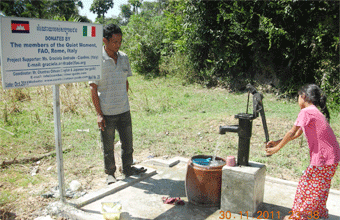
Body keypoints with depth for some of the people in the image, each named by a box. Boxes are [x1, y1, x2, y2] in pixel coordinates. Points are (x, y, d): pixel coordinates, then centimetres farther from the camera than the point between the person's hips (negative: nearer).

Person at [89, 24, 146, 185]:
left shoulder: (124, 58, 4)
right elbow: (93, 88, -10)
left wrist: (123, 101, 13)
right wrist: (99, 113, -12)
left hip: (124, 111, 5)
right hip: (106, 113, -4)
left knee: (128, 143, 15)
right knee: (108, 146, 10)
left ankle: (128, 169, 35)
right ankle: (110, 173, 28)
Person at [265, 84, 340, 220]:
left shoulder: (306, 112, -16)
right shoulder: (315, 112, 14)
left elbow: (292, 133, -11)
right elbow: (297, 134, 16)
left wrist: (276, 149, 0)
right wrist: (277, 142, 16)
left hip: (323, 160, -9)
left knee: (307, 186, 6)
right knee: (318, 188, 23)